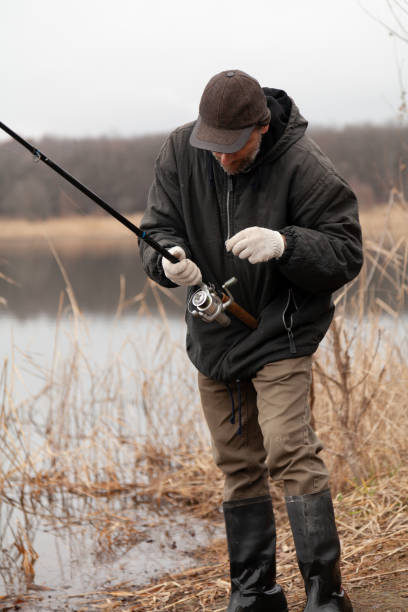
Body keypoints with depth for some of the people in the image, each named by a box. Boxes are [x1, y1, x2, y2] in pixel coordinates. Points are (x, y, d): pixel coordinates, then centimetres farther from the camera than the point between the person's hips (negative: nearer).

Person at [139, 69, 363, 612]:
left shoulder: (302, 165, -18)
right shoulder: (182, 151, -5)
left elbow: (345, 252, -16)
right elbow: (157, 227, -2)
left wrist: (284, 244, -35)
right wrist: (169, 259, -26)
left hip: (281, 332, -5)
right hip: (214, 337, 5)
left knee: (290, 453, -18)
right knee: (239, 466, 12)